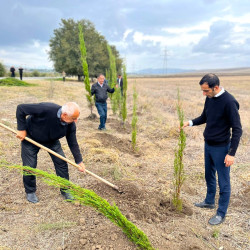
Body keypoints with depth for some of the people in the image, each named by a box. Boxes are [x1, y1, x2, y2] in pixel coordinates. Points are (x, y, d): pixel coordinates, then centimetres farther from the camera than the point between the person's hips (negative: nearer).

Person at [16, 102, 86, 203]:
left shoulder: (70, 125, -24)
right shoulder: (46, 109, -41)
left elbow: (73, 143, -10)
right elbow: (21, 108, -31)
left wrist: (79, 161, -10)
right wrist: (21, 129, -28)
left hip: (51, 140, 4)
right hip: (30, 138, -3)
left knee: (61, 163, -2)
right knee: (29, 166, -2)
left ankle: (65, 190, 17)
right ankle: (30, 192, 24)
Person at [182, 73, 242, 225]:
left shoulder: (229, 102, -22)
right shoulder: (210, 99, 1)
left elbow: (237, 129, -20)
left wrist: (232, 153, -21)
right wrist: (190, 123, -1)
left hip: (221, 148, -8)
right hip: (208, 145, 8)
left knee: (223, 182, 6)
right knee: (209, 176, 23)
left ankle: (221, 214, 21)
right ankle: (210, 201, 43)